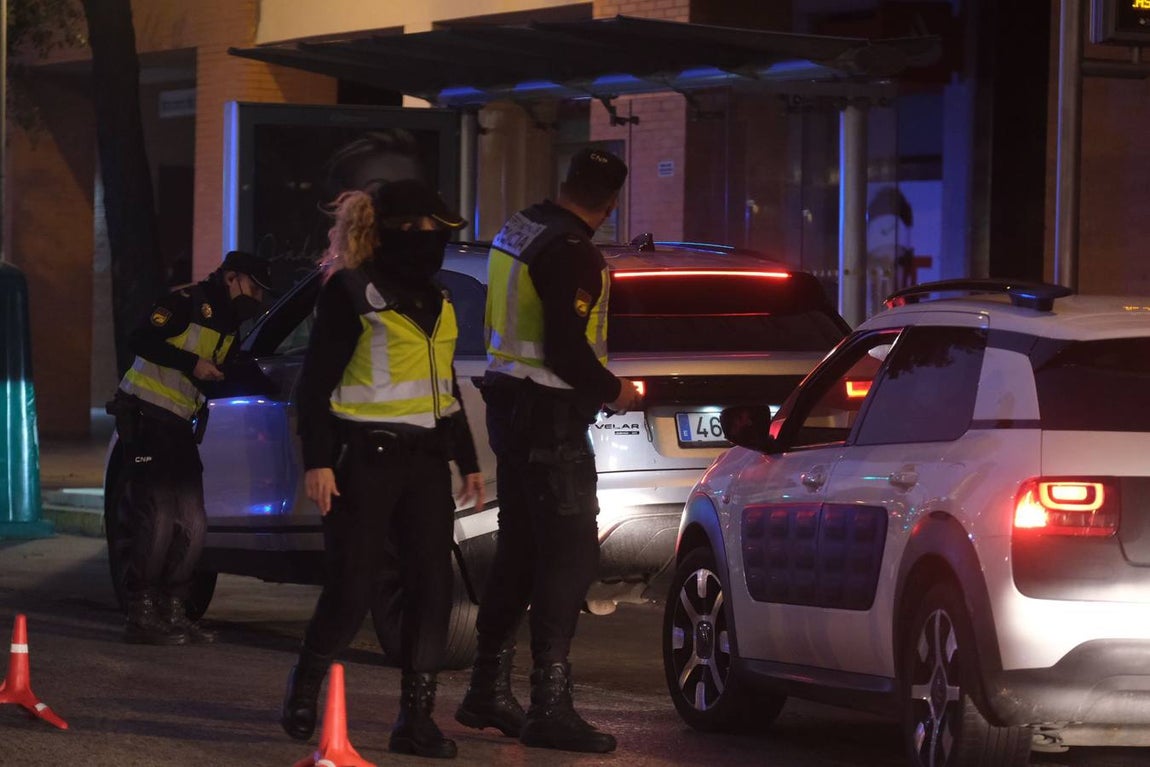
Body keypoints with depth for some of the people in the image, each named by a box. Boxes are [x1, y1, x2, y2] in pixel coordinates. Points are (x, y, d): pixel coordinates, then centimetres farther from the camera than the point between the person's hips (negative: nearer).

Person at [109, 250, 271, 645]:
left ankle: (172, 611, 13)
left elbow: (223, 375, 20)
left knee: (191, 522, 6)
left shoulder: (227, 322, 17)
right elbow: (141, 340, -21)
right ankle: (141, 616, -10)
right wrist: (192, 363, -24)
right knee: (157, 519, -13)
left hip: (177, 426, 9)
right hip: (145, 416, -9)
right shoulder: (188, 302, -10)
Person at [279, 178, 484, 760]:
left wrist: (468, 462, 22)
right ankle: (305, 685, 19)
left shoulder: (434, 301, 16)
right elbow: (316, 384, -8)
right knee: (354, 587, -5)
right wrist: (318, 462, -15)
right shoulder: (351, 293, -6)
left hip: (425, 459, 7)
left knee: (431, 587, -2)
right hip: (367, 459, -7)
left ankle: (417, 718, 0)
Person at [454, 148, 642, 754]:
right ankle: (551, 707, -12)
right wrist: (613, 391, -7)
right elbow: (566, 350, -24)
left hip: (509, 403, 10)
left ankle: (488, 692, 23)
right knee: (570, 552, -8)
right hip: (549, 416, -10)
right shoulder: (572, 253, -19)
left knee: (520, 549, 17)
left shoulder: (517, 231, 11)